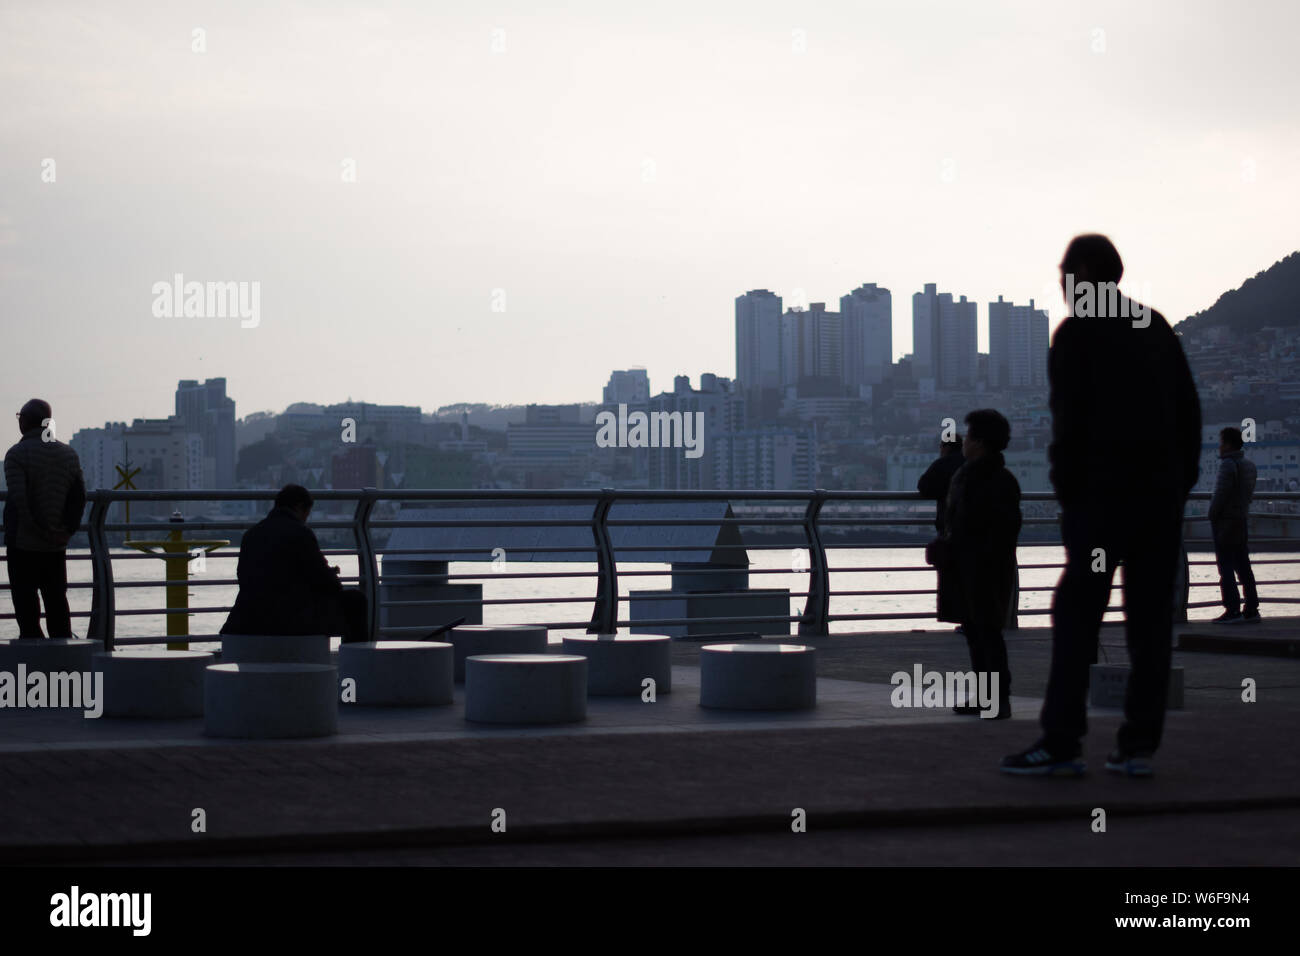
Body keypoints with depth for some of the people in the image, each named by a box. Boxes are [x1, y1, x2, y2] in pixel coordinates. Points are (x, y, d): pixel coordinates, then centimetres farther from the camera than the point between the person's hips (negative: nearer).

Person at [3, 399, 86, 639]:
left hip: (23, 543, -5)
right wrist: (66, 530, 6)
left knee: (26, 605, 0)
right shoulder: (69, 454, 7)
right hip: (56, 546, 5)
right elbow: (79, 497, 4)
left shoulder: (17, 454, -11)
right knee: (57, 602, 13)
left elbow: (17, 498, -21)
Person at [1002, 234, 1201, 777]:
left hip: (1101, 493, -6)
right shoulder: (1157, 329, 14)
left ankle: (1062, 743, -4)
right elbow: (1190, 412, 13)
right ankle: (1139, 746, 4)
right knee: (1151, 619, 5)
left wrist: (1066, 490, -4)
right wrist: (1181, 482, 15)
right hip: (1162, 497, 6)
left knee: (1077, 617, -3)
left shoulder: (1075, 334, -4)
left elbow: (1069, 421, -11)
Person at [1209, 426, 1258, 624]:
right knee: (1243, 567, 11)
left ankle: (1232, 611, -10)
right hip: (1242, 520, 8)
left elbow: (1221, 494, -19)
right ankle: (1251, 610, 10)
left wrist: (1212, 516, -8)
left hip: (1225, 521, -8)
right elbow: (1249, 493, 15)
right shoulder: (1249, 465, 13)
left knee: (1226, 568, -6)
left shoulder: (1228, 464, -15)